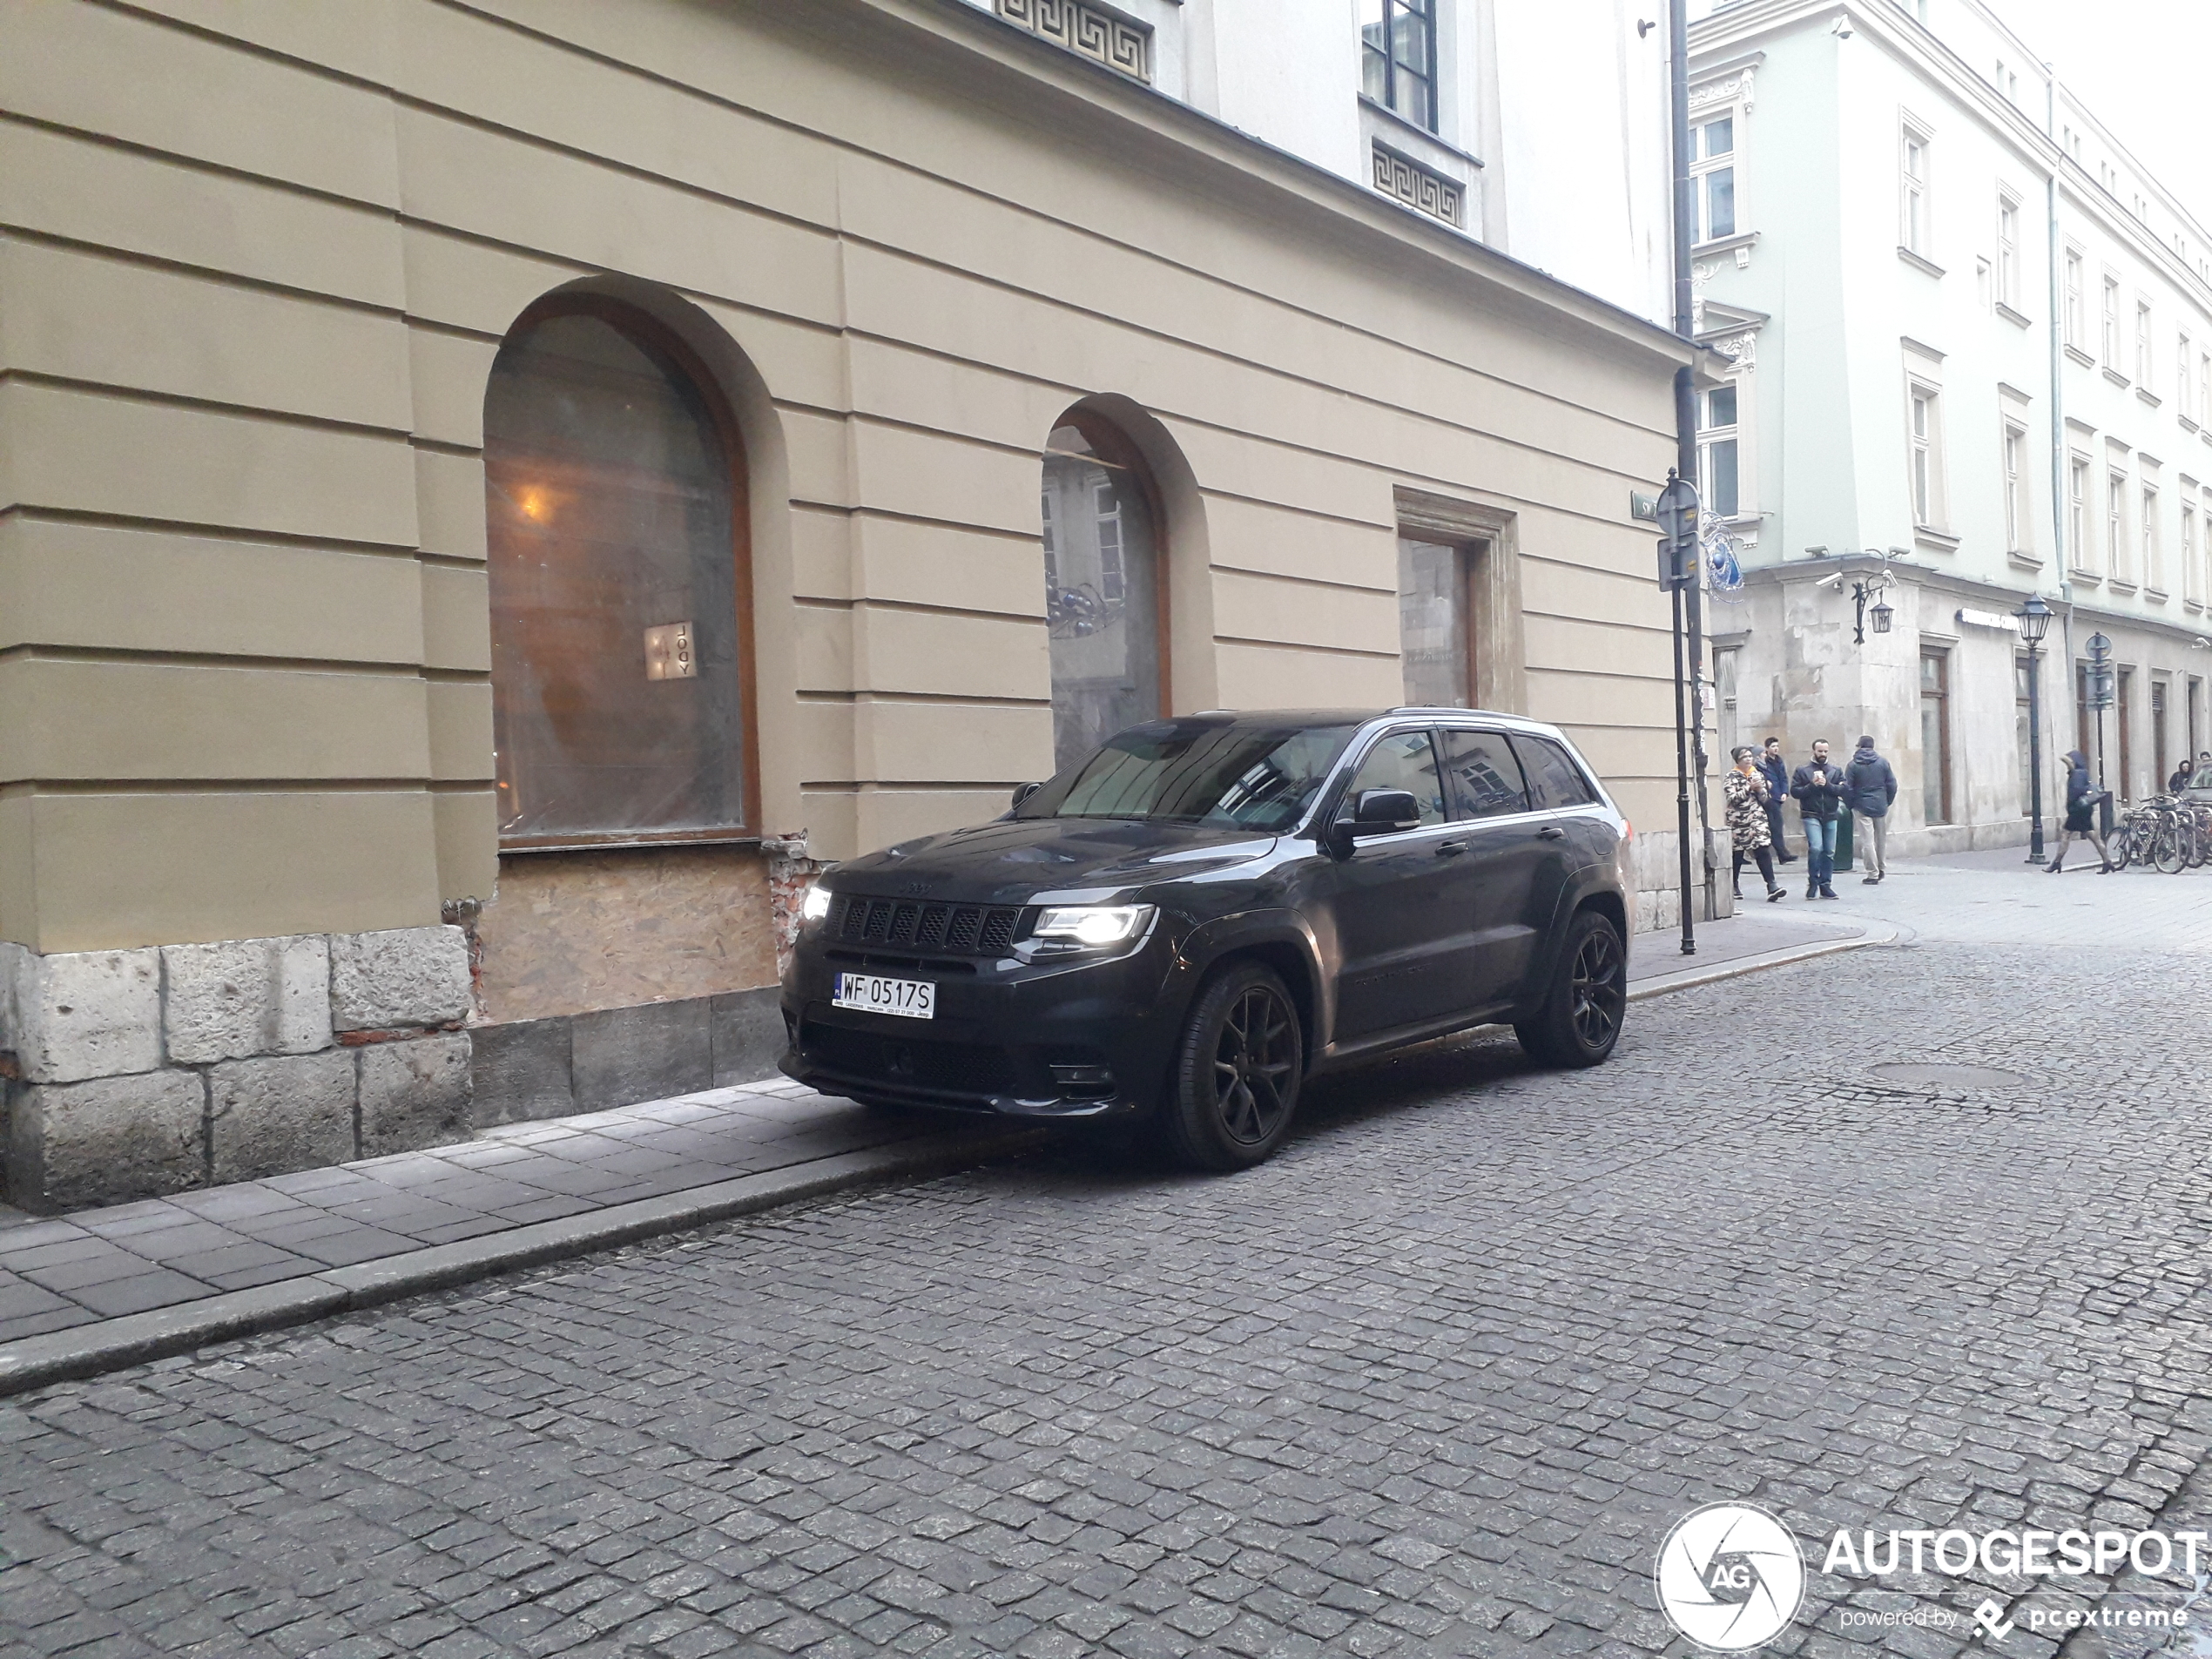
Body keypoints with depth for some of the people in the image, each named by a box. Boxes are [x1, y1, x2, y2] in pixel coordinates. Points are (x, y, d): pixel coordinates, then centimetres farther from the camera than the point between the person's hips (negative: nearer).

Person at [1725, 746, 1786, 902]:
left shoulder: (1758, 775, 12)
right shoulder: (1731, 777, -1)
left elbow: (1764, 799, 12)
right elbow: (1733, 799, -13)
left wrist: (1760, 789, -8)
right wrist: (1749, 788, -16)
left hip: (1757, 819, 3)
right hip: (1739, 821, -3)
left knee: (1763, 851, -10)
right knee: (1737, 854, 5)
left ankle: (1772, 884, -18)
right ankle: (1734, 886, 21)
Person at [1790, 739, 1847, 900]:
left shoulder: (1836, 770, 10)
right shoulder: (1803, 770, 3)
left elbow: (1843, 790, 0)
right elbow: (1794, 791, -4)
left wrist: (1827, 785, -14)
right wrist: (1812, 785, -14)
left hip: (1831, 816, 3)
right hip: (1811, 816, -3)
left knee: (1829, 852, 6)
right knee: (1816, 848, -17)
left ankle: (1825, 886, 15)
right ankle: (1813, 883, -2)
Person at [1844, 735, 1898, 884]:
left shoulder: (1853, 765, -6)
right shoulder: (1883, 763, 1)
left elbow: (1847, 788, -7)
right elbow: (1892, 785, 1)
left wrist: (1850, 805, 6)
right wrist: (1887, 802, 13)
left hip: (1863, 807, -3)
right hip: (1881, 807, 3)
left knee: (1868, 841, -1)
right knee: (1882, 838, 18)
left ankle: (1873, 874, -1)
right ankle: (1882, 869, 27)